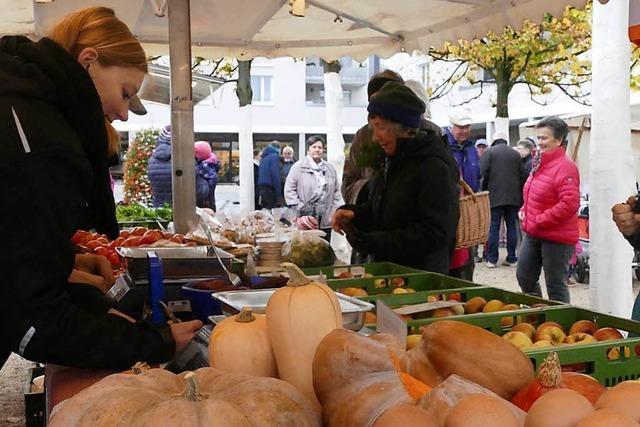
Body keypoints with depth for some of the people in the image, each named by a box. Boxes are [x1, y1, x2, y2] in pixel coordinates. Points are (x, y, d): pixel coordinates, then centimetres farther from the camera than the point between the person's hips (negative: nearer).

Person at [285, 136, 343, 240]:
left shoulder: (330, 168, 16)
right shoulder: (298, 167, 1)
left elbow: (336, 191, 19)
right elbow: (289, 190, -2)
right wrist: (300, 207, -9)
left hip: (326, 219, 4)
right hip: (306, 218, -4)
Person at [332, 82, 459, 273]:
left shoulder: (434, 167, -17)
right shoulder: (393, 160, 12)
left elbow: (434, 234, -22)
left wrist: (374, 242, -23)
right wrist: (354, 213, -1)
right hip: (386, 269, 8)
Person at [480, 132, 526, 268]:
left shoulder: (489, 152, -1)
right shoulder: (515, 153, 7)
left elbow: (484, 172, -9)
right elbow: (522, 174, 4)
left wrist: (485, 189, 6)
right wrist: (518, 191, 13)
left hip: (495, 196, -2)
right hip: (513, 197, 3)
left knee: (493, 227, 1)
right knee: (511, 226, 9)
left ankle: (492, 259, 2)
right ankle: (511, 258, 11)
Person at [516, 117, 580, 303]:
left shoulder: (565, 167, -17)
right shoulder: (539, 163, 10)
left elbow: (569, 204, -25)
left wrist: (539, 221, -20)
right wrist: (524, 210, 6)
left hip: (556, 237, -9)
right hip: (533, 234, 9)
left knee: (555, 286, 1)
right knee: (524, 277, 16)